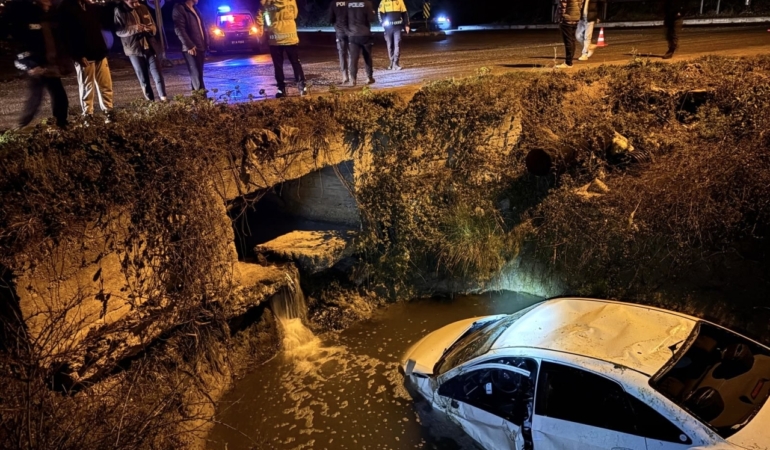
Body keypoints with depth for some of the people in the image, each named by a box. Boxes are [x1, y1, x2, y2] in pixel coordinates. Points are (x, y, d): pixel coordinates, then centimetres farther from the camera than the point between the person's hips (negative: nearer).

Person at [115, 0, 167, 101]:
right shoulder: (119, 11, -5)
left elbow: (153, 26, 13)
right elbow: (118, 31, -9)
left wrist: (151, 29, -12)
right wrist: (133, 29, -26)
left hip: (150, 47, 3)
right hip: (134, 50, -3)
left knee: (158, 75, -3)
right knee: (143, 79, 4)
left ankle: (163, 98, 2)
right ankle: (150, 101, 13)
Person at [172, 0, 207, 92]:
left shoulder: (195, 9, 20)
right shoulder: (179, 9, -6)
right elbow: (179, 29, -14)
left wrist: (205, 44, 12)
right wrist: (189, 46, -19)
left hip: (200, 47, 8)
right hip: (191, 48, -8)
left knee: (198, 74, 9)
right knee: (196, 75, -9)